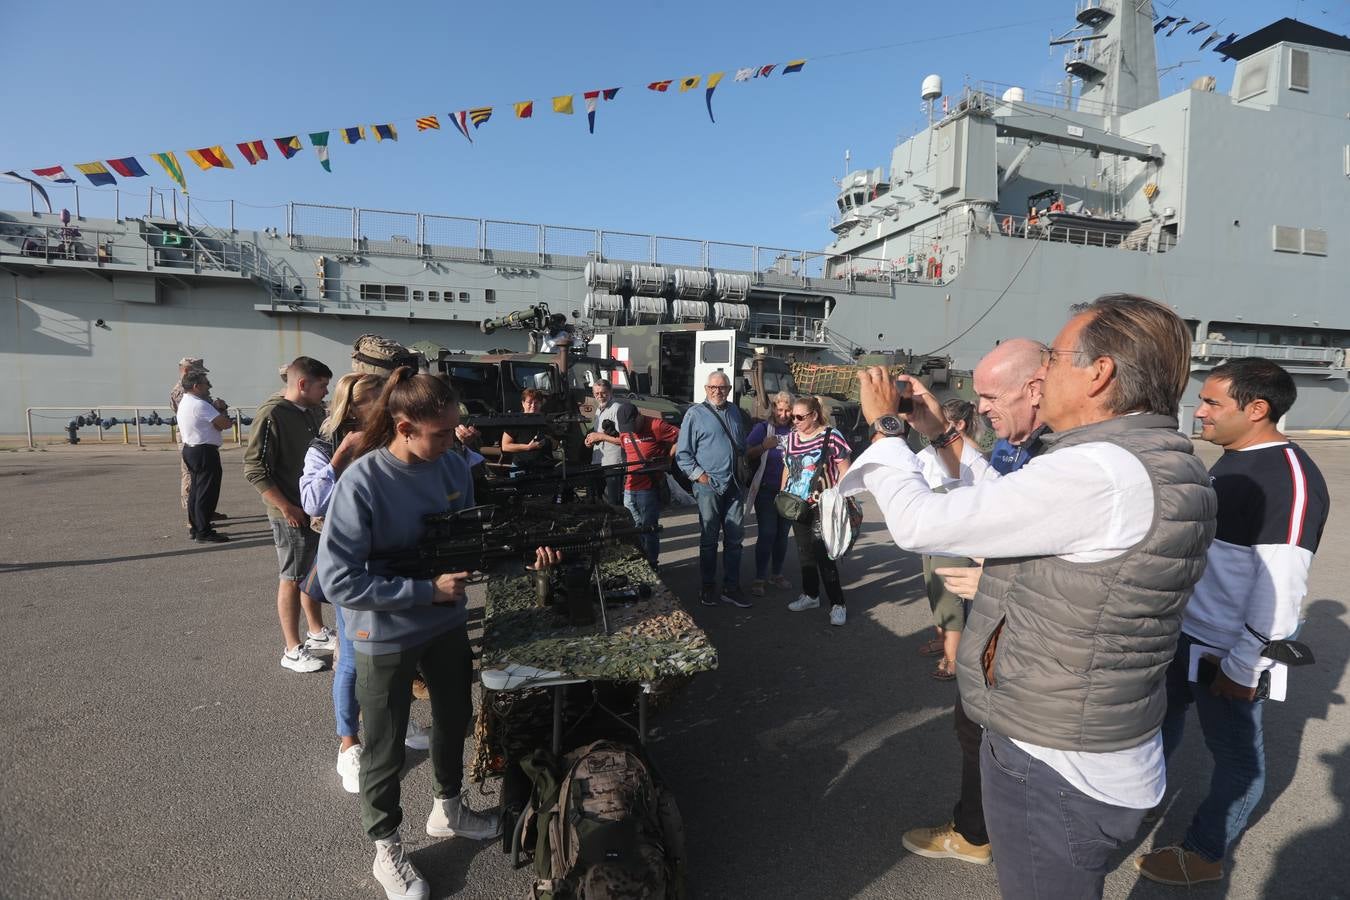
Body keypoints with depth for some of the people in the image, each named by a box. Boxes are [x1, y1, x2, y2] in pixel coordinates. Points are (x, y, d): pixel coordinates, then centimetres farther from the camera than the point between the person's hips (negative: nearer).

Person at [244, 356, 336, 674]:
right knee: (292, 579, 4)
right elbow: (254, 468, -19)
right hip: (291, 513, -8)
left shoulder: (315, 410, 5)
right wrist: (287, 508, -19)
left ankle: (317, 632, 35)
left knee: (313, 571, 19)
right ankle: (293, 650, 17)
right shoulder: (272, 414, -17)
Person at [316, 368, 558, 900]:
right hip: (385, 638, -6)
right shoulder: (361, 484, -26)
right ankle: (386, 849, 41)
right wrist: (427, 591, -26)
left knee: (455, 717, 25)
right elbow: (338, 580, -26)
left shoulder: (453, 466, -9)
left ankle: (448, 810, 52)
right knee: (386, 748, 15)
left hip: (447, 623, 6)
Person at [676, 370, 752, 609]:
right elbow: (682, 453, -5)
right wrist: (699, 475, -13)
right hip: (709, 487, -5)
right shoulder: (695, 414, -4)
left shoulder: (734, 412, 13)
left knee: (734, 538, 8)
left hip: (735, 487, 5)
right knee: (709, 539, 5)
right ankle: (708, 588, 18)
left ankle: (731, 588, 18)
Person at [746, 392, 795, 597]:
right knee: (767, 534, -7)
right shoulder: (762, 428, -4)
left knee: (783, 534, 13)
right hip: (766, 490, -4)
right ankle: (759, 578, 2)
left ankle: (777, 574, 27)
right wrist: (763, 446, -25)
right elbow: (746, 454, -9)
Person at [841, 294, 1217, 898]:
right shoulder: (1164, 464, 3)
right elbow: (1005, 508, 12)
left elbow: (917, 525, -27)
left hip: (1055, 777, -9)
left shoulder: (1100, 471, -30)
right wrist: (940, 433, 11)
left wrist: (884, 424, -11)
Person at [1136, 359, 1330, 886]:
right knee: (1159, 721, 22)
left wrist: (1242, 665, -20)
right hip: (1184, 632, 8)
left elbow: (1279, 587, -23)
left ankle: (1205, 855, 30)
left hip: (1227, 652, -8)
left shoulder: (1289, 479, -22)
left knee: (1236, 754, 13)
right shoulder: (1233, 460, 5)